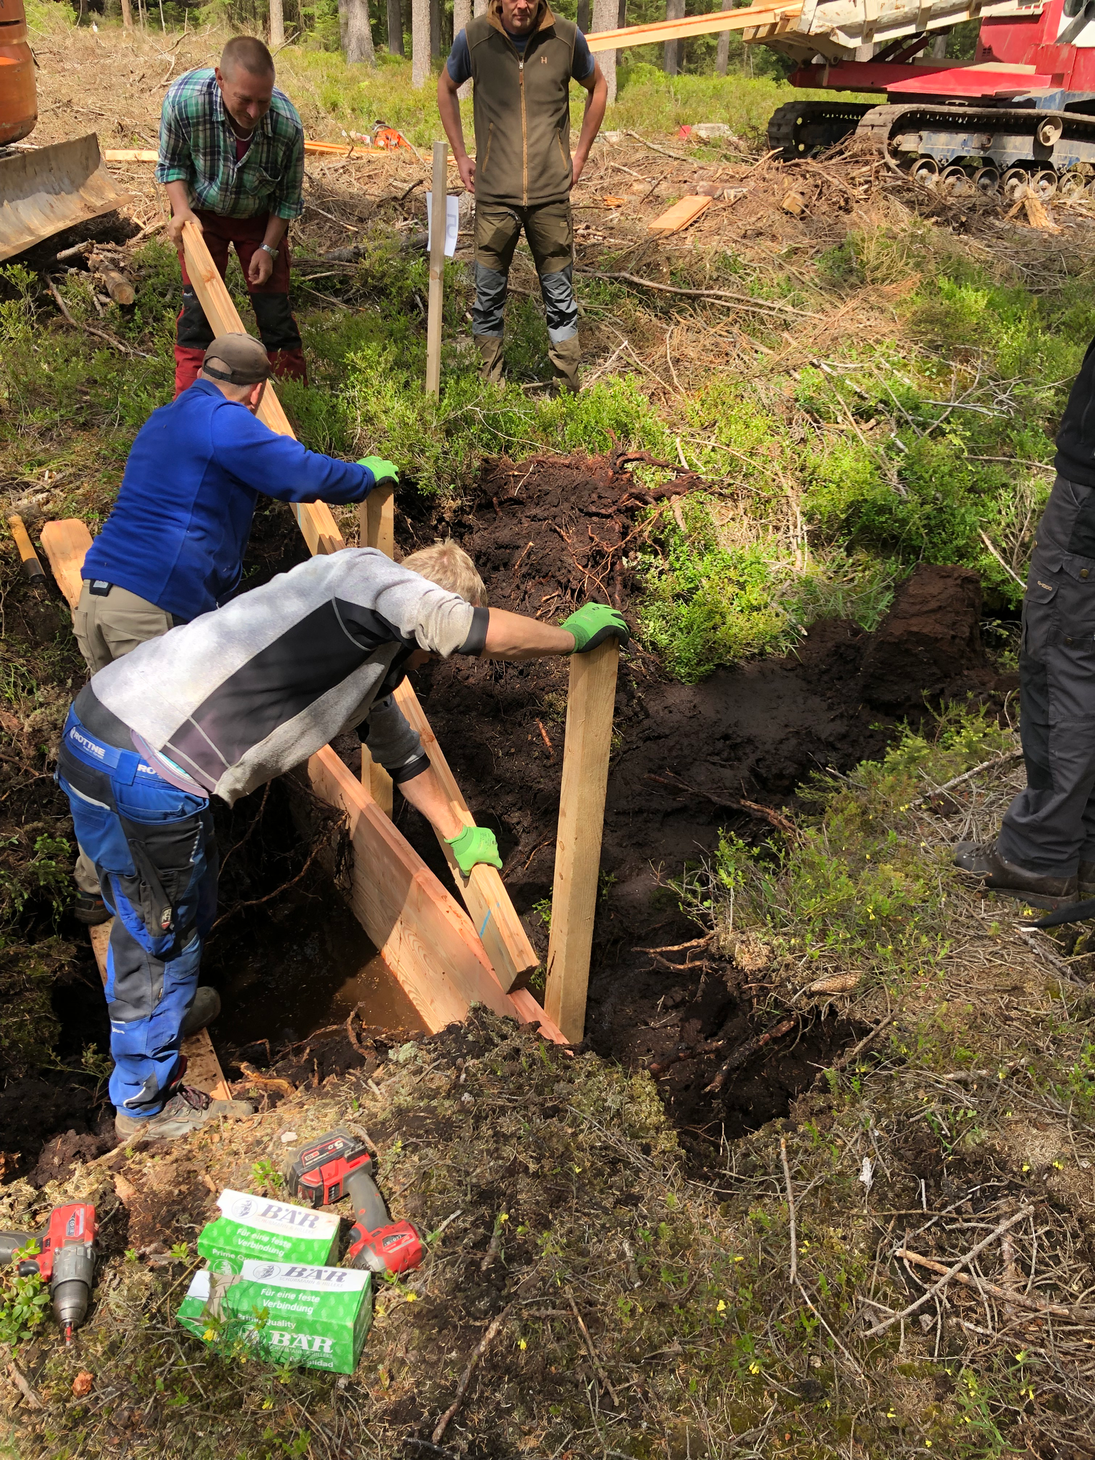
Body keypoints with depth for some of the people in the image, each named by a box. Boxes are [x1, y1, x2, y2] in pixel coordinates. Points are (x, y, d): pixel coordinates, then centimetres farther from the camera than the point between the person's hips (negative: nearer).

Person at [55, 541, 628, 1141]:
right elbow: (480, 633, -24)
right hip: (140, 774, -9)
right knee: (161, 939, 11)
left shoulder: (373, 663, 19)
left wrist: (457, 835, 40)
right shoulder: (364, 573, -10)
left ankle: (157, 1009, 58)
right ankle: (146, 1103, 34)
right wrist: (572, 634, -7)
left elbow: (400, 749, 33)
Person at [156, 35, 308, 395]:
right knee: (198, 300, -2)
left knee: (273, 302, 0)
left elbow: (288, 198, -12)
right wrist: (181, 210, -27)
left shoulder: (288, 125, -31)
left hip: (259, 216, 0)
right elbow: (172, 163, -12)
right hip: (203, 211, 0)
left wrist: (268, 248, -12)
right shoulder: (183, 99, -34)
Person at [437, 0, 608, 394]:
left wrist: (581, 153, 10)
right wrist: (460, 155, 9)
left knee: (561, 301, 4)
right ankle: (490, 388, 18)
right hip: (494, 194, 0)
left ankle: (570, 392, 13)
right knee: (488, 298, 5)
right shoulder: (475, 37, -3)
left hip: (551, 194, 0)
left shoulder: (566, 36, -3)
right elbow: (446, 88, 15)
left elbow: (597, 87, 15)